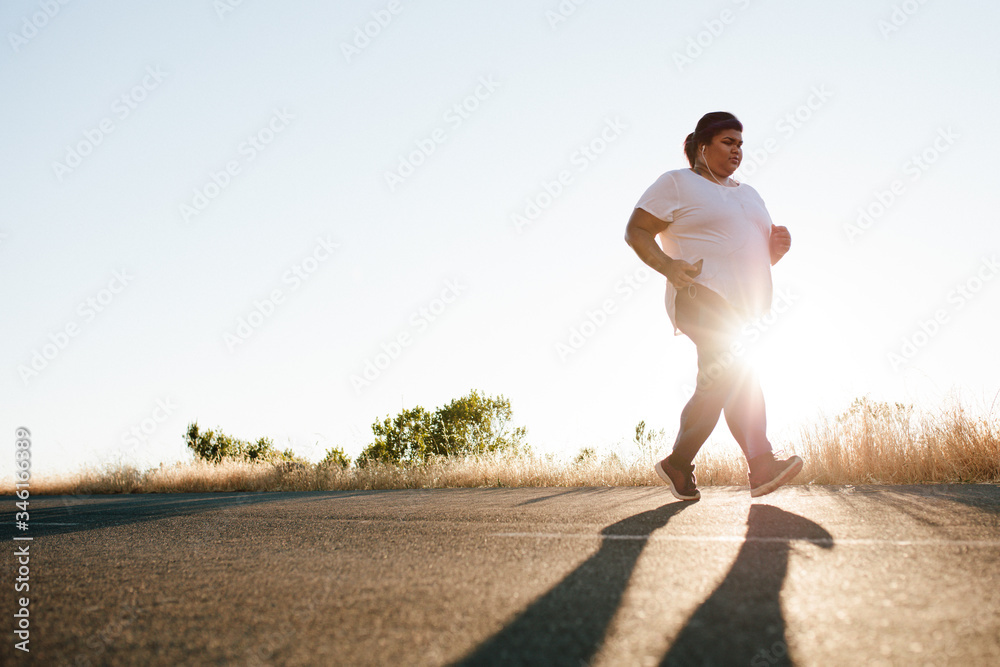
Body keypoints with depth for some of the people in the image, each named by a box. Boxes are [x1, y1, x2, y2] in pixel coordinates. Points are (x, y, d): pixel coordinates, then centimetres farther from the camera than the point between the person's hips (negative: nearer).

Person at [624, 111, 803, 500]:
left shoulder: (748, 195, 26)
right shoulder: (677, 184, 4)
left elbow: (757, 255, 28)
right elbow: (635, 231, -3)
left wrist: (776, 247, 3)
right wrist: (667, 265, -20)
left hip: (747, 307, 8)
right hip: (703, 295, -8)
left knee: (719, 385, 4)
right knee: (735, 373, -26)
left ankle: (678, 465, 9)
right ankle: (761, 463, -29)